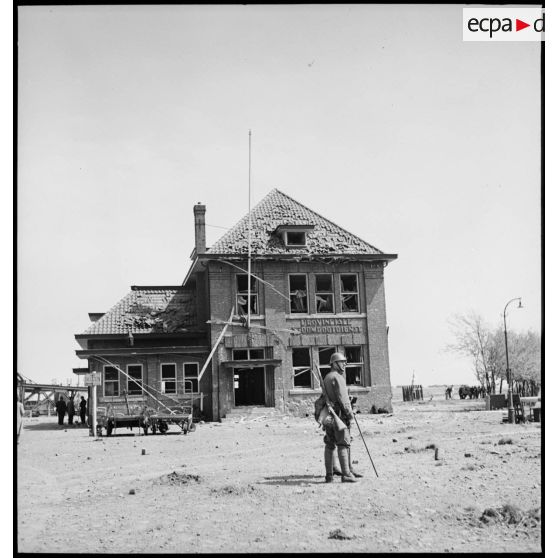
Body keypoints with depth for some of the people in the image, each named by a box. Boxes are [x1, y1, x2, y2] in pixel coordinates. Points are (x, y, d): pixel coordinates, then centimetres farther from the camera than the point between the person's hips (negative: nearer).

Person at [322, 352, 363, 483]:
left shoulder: (326, 378, 19)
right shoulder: (337, 377, -10)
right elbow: (342, 397, -17)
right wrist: (350, 413, -15)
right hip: (339, 414, -9)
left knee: (330, 445, 9)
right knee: (343, 444, -9)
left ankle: (329, 475, 12)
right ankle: (346, 474, -13)